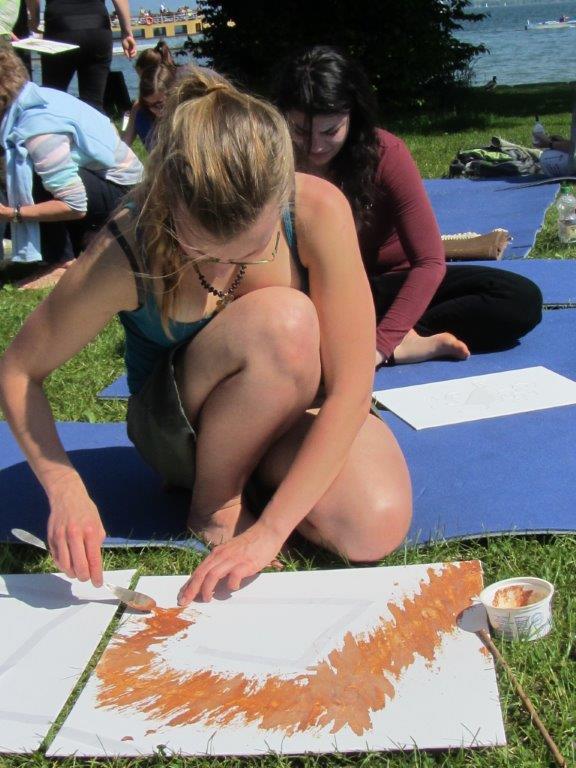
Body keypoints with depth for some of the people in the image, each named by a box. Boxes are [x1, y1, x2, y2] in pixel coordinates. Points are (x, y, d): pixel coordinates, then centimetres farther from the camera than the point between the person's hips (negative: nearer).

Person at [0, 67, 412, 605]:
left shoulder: (319, 210, -26)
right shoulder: (125, 255, -27)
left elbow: (350, 389, -25)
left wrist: (270, 530, -29)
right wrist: (64, 488, -30)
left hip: (295, 413, 2)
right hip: (177, 431, -1)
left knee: (376, 529, -29)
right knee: (285, 319, -34)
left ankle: (260, 472, 3)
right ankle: (213, 496, -9)